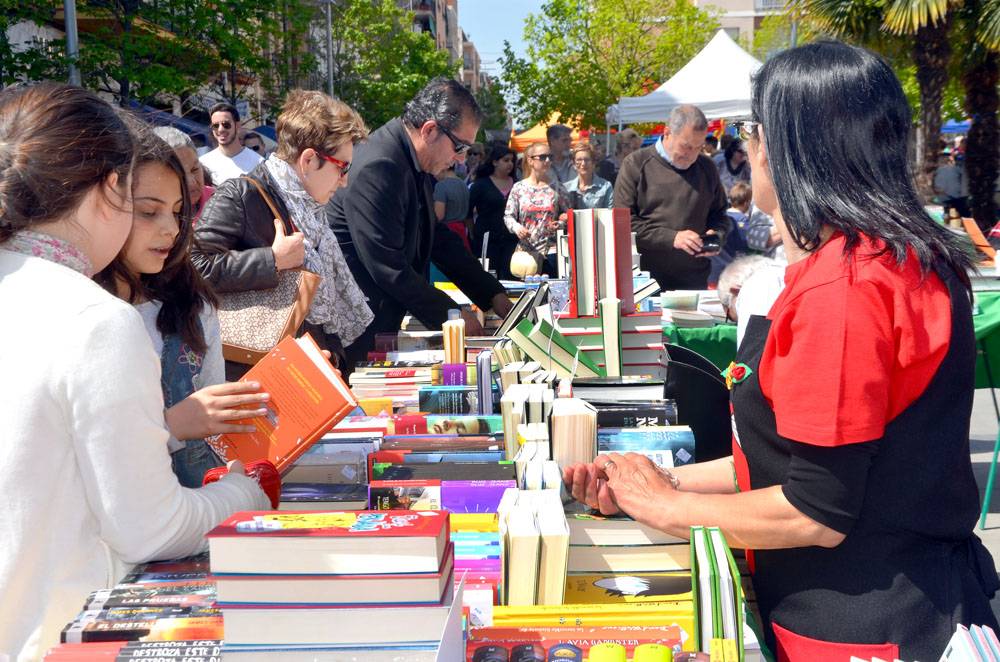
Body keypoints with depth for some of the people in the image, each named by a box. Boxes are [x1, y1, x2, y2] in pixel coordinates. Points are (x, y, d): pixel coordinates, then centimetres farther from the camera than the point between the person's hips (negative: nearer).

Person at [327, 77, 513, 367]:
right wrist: (451, 314, -15)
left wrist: (494, 295, 8)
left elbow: (438, 239, 14)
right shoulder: (377, 169, -23)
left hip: (381, 323, 9)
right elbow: (389, 267, -24)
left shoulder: (417, 167, 6)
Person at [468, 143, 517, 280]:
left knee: (510, 278, -3)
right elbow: (468, 210, 1)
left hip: (511, 239, 3)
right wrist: (473, 233, 0)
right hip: (487, 240, -3)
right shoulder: (481, 185, 1)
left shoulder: (516, 185, 10)